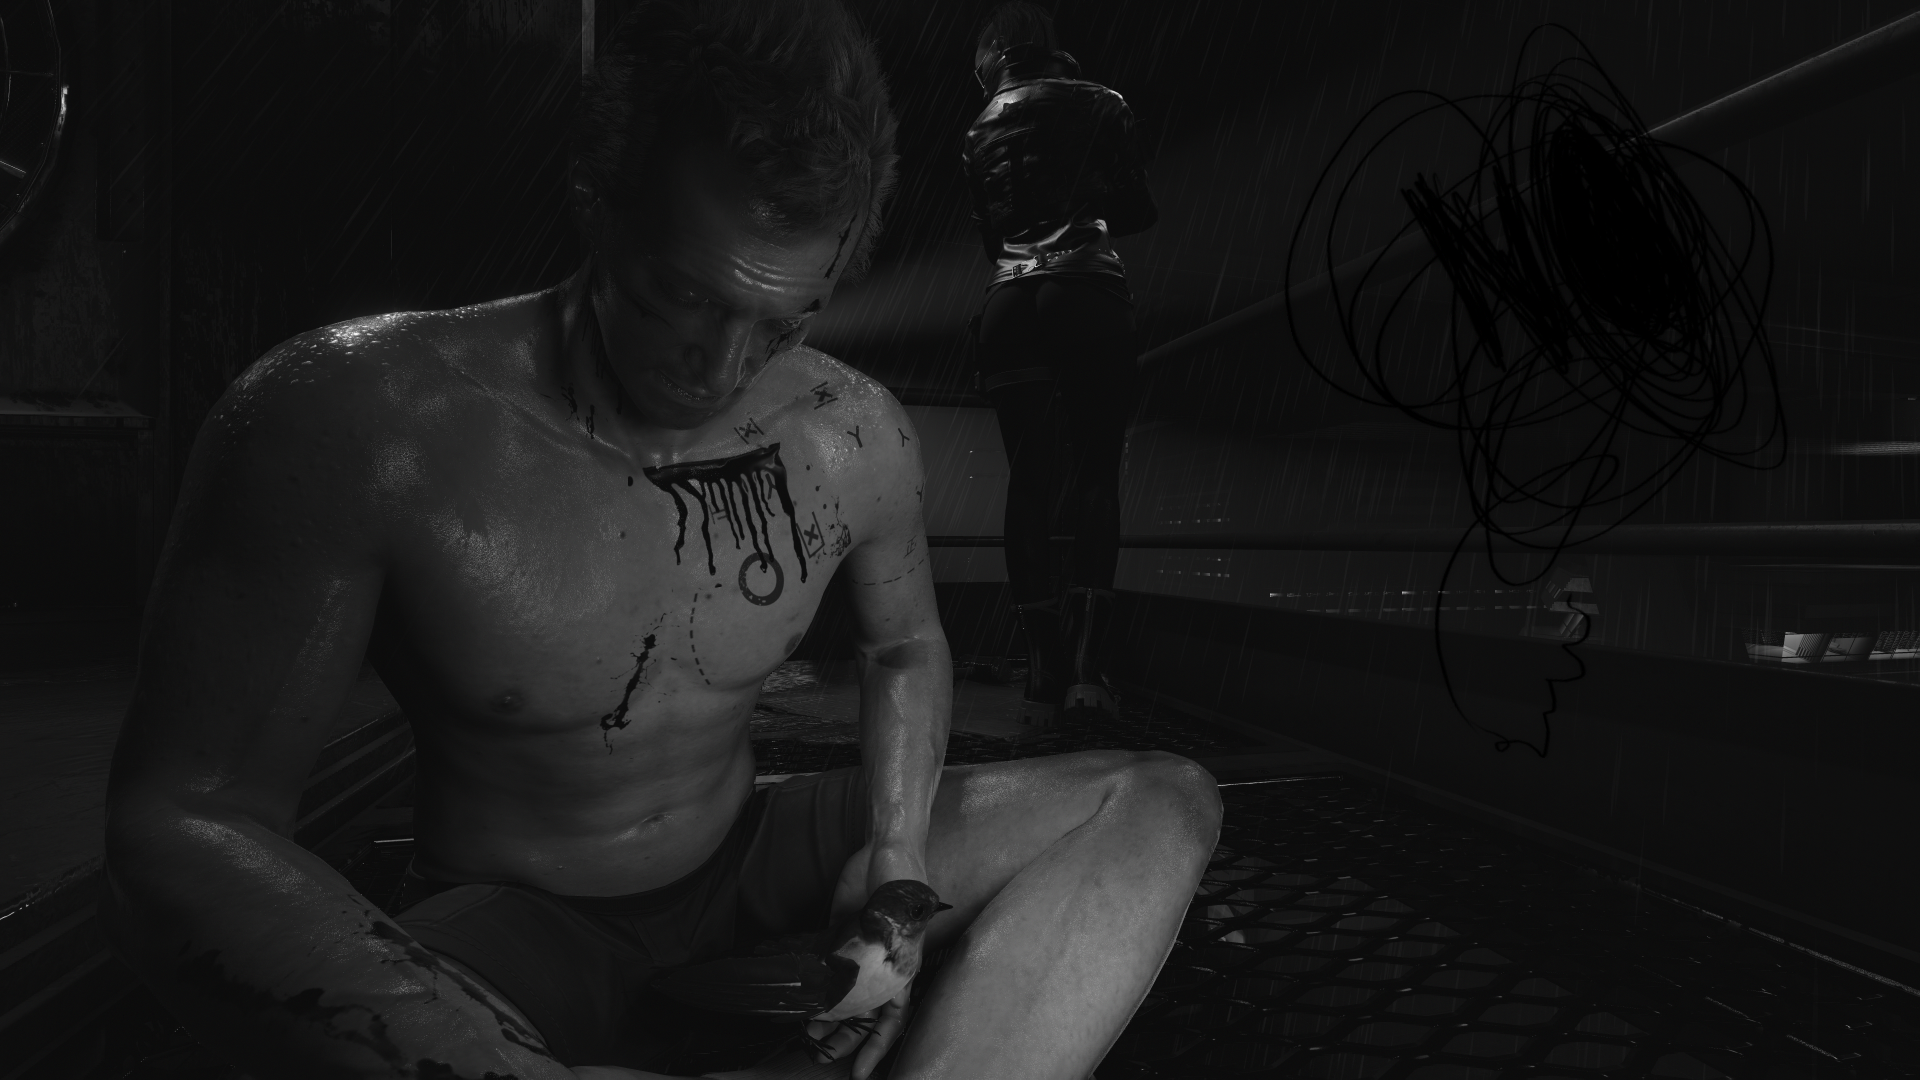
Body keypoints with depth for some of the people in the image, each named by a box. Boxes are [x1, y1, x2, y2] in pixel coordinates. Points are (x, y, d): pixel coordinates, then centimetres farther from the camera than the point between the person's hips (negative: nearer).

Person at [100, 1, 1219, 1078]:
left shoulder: (857, 439, -9)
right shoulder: (360, 421, -22)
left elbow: (905, 647, 10)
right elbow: (186, 822, -22)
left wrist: (897, 851, -10)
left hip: (748, 861, 5)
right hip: (511, 925, -4)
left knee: (1166, 803, -10)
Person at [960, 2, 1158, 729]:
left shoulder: (981, 131, 17)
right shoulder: (1097, 104, 8)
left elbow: (989, 235, 17)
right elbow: (1139, 212, 9)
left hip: (1008, 301, 3)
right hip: (1087, 292, -3)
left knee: (1030, 484, 4)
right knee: (1096, 478, -1)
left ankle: (1043, 672, 1)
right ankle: (1086, 662, -13)